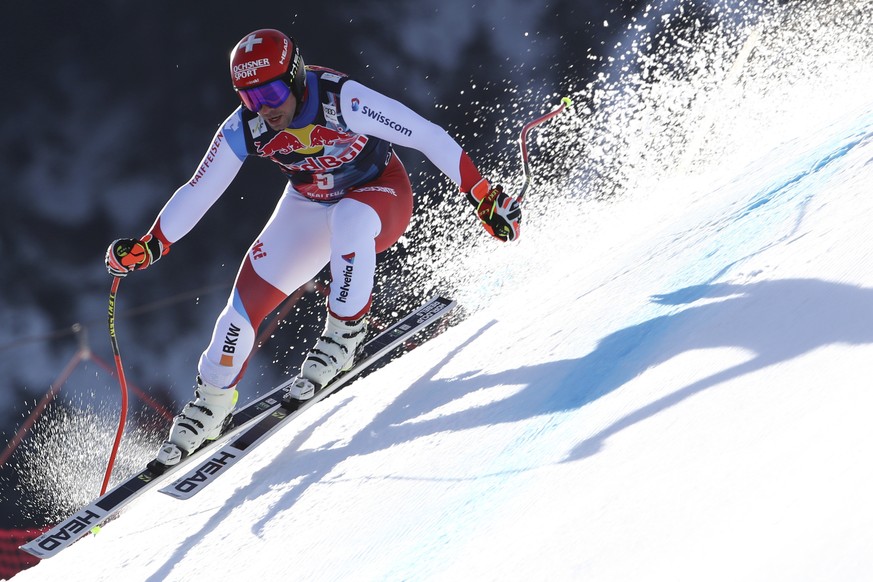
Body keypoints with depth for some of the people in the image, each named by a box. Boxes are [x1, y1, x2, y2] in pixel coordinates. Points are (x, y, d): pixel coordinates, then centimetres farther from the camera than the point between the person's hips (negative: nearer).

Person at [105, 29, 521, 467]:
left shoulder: (342, 100, -33)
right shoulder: (244, 129, -19)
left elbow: (428, 136, -29)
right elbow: (198, 193, -7)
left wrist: (483, 196, -31)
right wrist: (147, 247, -14)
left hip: (380, 195, -4)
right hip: (310, 209, 4)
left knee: (349, 220, -39)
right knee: (249, 294, -7)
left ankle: (343, 335, -19)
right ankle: (212, 402, 13)